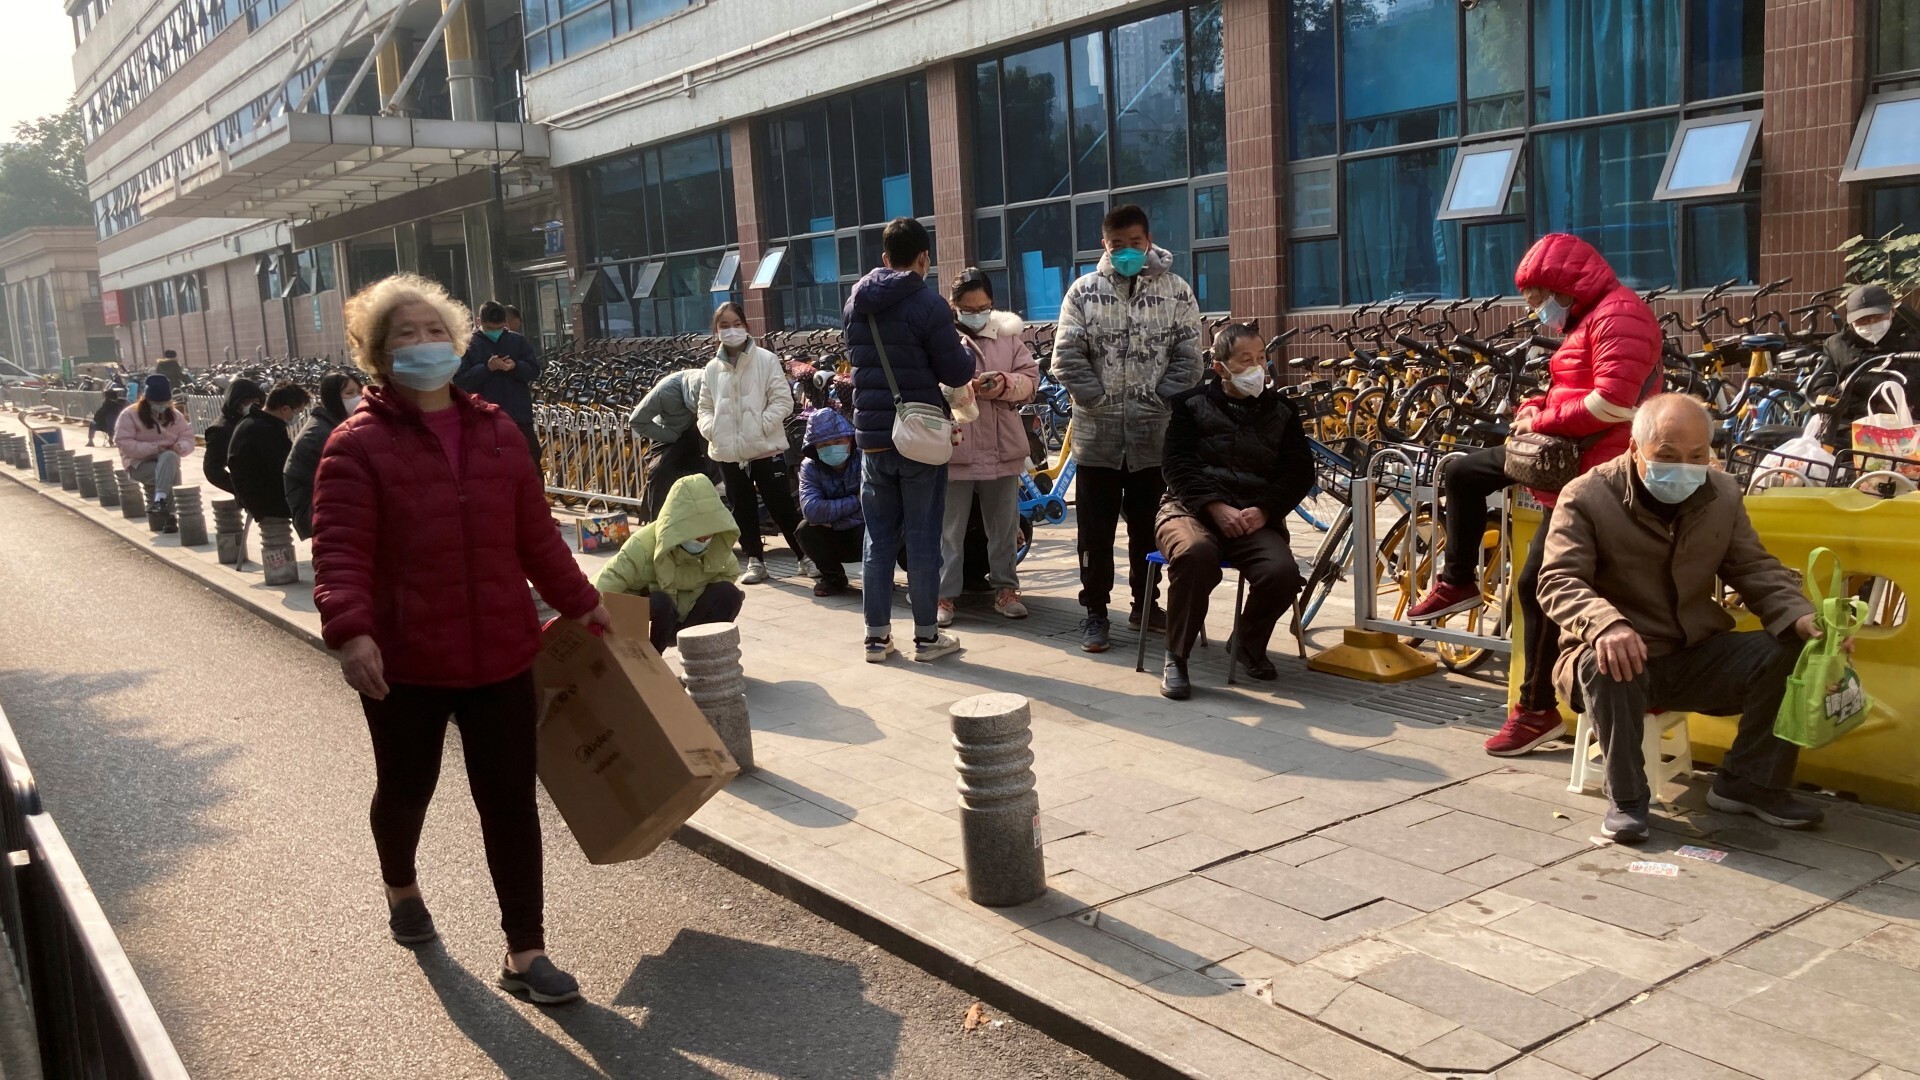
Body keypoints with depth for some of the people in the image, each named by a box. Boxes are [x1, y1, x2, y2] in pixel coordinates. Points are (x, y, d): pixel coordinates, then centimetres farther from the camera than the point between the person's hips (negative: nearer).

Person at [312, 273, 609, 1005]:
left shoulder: (497, 432, 6)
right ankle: (401, 887, 50)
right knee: (406, 788, 18)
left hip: (500, 654, 3)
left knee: (511, 801, 4)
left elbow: (535, 534, 12)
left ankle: (525, 952, 14)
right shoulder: (359, 444, -10)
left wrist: (578, 602, 15)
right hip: (405, 662, -3)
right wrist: (349, 629, -33)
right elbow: (340, 552, -19)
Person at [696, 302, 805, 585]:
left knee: (782, 506, 2)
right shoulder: (712, 369, 6)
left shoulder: (766, 360, -5)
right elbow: (705, 408, 12)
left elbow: (782, 400, -8)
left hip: (766, 448, -4)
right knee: (742, 508, 12)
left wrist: (761, 426, -17)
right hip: (728, 452, 4)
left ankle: (806, 555, 15)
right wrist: (712, 428, -6)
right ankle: (755, 560, 24)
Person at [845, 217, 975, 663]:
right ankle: (927, 635, 10)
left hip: (872, 435, 5)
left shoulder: (855, 303, 6)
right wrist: (967, 351, 12)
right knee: (923, 538, 3)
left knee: (878, 537, 11)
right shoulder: (928, 304, -12)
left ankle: (877, 635, 14)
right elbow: (956, 373, -10)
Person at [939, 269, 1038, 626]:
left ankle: (1005, 588, 24)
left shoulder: (1009, 336, 8)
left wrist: (1006, 383, -16)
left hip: (1002, 448, 3)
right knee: (950, 528, 3)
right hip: (954, 448, -3)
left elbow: (1031, 378, 5)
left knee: (1004, 526, 12)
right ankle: (946, 594, 11)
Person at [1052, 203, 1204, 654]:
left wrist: (1159, 402, -8)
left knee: (1149, 528, 11)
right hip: (1097, 434, 0)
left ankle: (1145, 604, 26)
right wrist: (1101, 401, -8)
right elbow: (1067, 358, -3)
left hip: (1154, 435, 1)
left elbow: (1187, 359, 1)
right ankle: (1095, 611, 14)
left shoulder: (1177, 291, 3)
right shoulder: (1084, 291, 2)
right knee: (1095, 531, 4)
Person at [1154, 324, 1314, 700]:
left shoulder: (1281, 412, 16)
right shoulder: (1191, 404, 8)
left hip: (1254, 517, 3)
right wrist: (1217, 506, -16)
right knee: (1195, 553, -39)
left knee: (1283, 572, -29)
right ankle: (1176, 658, -21)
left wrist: (1264, 510, -9)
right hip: (1192, 507, -2)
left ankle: (1249, 644, 3)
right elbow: (1177, 464, -1)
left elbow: (1299, 472, 9)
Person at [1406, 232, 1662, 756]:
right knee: (1461, 472, 14)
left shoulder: (1618, 314, -17)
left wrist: (1542, 421, -17)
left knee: (1537, 585, -7)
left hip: (1589, 471, -11)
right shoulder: (1586, 318, 17)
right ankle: (1458, 582, 26)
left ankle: (1538, 710, 5)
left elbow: (1613, 403, -28)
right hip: (1563, 455, 11)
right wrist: (1536, 409, 1)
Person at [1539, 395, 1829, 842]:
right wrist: (1605, 624, -43)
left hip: (1697, 658, 5)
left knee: (1790, 652, -16)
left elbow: (1755, 569, 6)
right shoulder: (1586, 497, -12)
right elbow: (1559, 580, -21)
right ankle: (1626, 797, -20)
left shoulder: (1723, 494, 5)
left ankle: (1748, 782, 1)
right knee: (1608, 663, -39)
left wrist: (1800, 616, -16)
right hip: (1621, 656, -5)